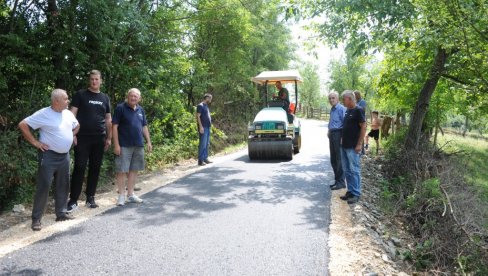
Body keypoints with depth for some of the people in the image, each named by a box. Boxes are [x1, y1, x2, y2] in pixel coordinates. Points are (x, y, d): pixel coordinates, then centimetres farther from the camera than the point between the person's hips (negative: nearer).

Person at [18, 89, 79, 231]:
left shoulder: (68, 114, 6)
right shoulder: (43, 114, -14)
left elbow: (76, 126, 25)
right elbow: (22, 125, -14)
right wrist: (35, 142, -14)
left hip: (65, 156, 7)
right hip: (49, 156, -7)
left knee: (63, 185, 12)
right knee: (43, 186, -4)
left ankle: (61, 213, 24)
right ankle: (36, 219, 6)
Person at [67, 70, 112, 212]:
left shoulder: (105, 98, 14)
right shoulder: (80, 94, 2)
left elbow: (108, 119, 16)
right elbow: (72, 114, -2)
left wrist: (109, 138, 11)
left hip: (99, 139, 4)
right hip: (82, 137, -4)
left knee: (95, 168, 6)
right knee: (79, 168, -5)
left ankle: (90, 198, 16)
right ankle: (73, 200, 2)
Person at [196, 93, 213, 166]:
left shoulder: (206, 106, 20)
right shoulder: (200, 106, -8)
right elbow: (198, 116, -15)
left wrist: (210, 124, 18)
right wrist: (201, 126, -20)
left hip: (208, 127, 10)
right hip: (203, 128, -10)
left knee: (207, 144, 12)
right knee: (202, 144, -9)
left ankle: (205, 158, 19)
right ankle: (200, 160, -7)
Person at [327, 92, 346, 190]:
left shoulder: (341, 109, -14)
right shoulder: (332, 109, 15)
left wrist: (343, 138, -23)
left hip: (338, 134, -9)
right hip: (332, 135, 9)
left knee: (339, 160, -3)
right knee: (333, 160, 14)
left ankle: (341, 182, 5)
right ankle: (337, 180, 25)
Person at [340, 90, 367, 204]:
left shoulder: (358, 111, -11)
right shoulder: (347, 111, 13)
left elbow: (363, 127, -15)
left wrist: (359, 144, -18)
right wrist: (342, 141, 15)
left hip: (353, 147, -9)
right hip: (344, 146, 9)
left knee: (354, 170, -2)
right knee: (347, 170, 13)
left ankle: (356, 194, 6)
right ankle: (350, 191, 23)